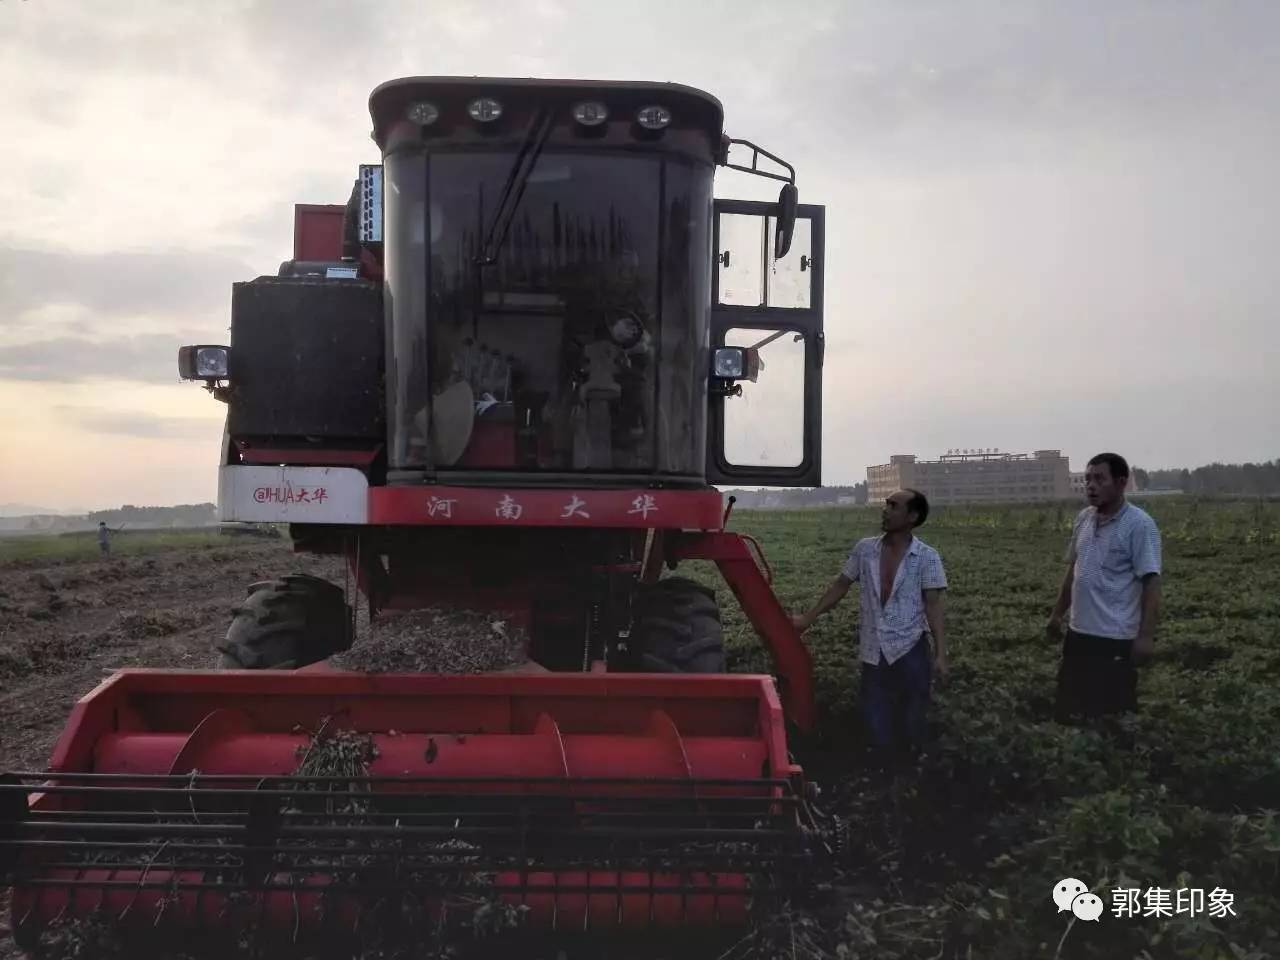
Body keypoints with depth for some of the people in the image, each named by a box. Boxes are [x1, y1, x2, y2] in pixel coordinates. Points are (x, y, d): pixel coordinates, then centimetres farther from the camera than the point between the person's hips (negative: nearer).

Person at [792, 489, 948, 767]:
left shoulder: (927, 557, -9)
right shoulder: (864, 549, 1)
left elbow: (933, 605, -11)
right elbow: (840, 585, 9)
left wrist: (940, 653, -15)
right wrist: (809, 617, 9)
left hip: (910, 648, -3)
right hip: (873, 649, 3)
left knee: (911, 718, 7)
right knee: (876, 717, 11)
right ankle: (887, 770, 29)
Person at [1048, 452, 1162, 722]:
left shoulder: (1139, 525, -13)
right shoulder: (1083, 518, 8)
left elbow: (1151, 583, -16)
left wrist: (1146, 636, -21)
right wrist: (1057, 613, 20)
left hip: (1116, 638, -7)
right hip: (1079, 632, 7)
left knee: (1114, 715, 2)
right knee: (1069, 712, 13)